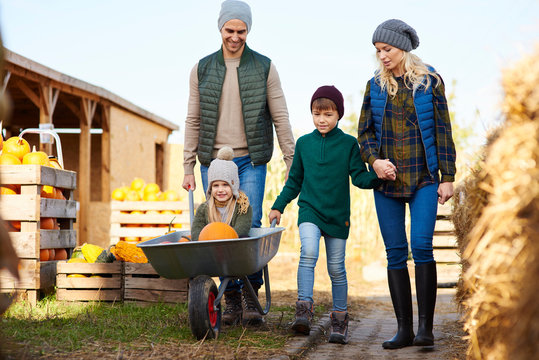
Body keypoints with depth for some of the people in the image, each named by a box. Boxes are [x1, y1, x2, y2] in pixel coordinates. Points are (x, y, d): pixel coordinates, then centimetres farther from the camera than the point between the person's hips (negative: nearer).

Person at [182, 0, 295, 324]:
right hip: (213, 160, 2)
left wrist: (292, 164, 0)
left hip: (251, 160, -2)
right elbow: (193, 121, 10)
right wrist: (188, 167, 7)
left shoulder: (264, 68, 3)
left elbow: (281, 119, 4)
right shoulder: (202, 69, 7)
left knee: (250, 226, -9)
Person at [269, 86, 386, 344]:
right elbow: (295, 180, 17)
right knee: (308, 252, -25)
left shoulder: (349, 144, 1)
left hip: (337, 215, 0)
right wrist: (278, 206, 16)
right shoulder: (304, 143, 7)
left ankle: (339, 320, 17)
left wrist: (377, 176, -22)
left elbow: (359, 177, -3)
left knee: (336, 268, 4)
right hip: (309, 211, 0)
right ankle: (304, 311, -24)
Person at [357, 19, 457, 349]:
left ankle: (426, 328, -8)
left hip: (423, 179, -3)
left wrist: (448, 177, -2)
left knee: (421, 245, -15)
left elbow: (442, 131, 1)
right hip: (387, 181, 3)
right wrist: (374, 160, -8)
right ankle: (405, 330, 8)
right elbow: (364, 132, 11)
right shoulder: (375, 86, 9)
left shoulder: (430, 82, 1)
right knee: (395, 254, 2)